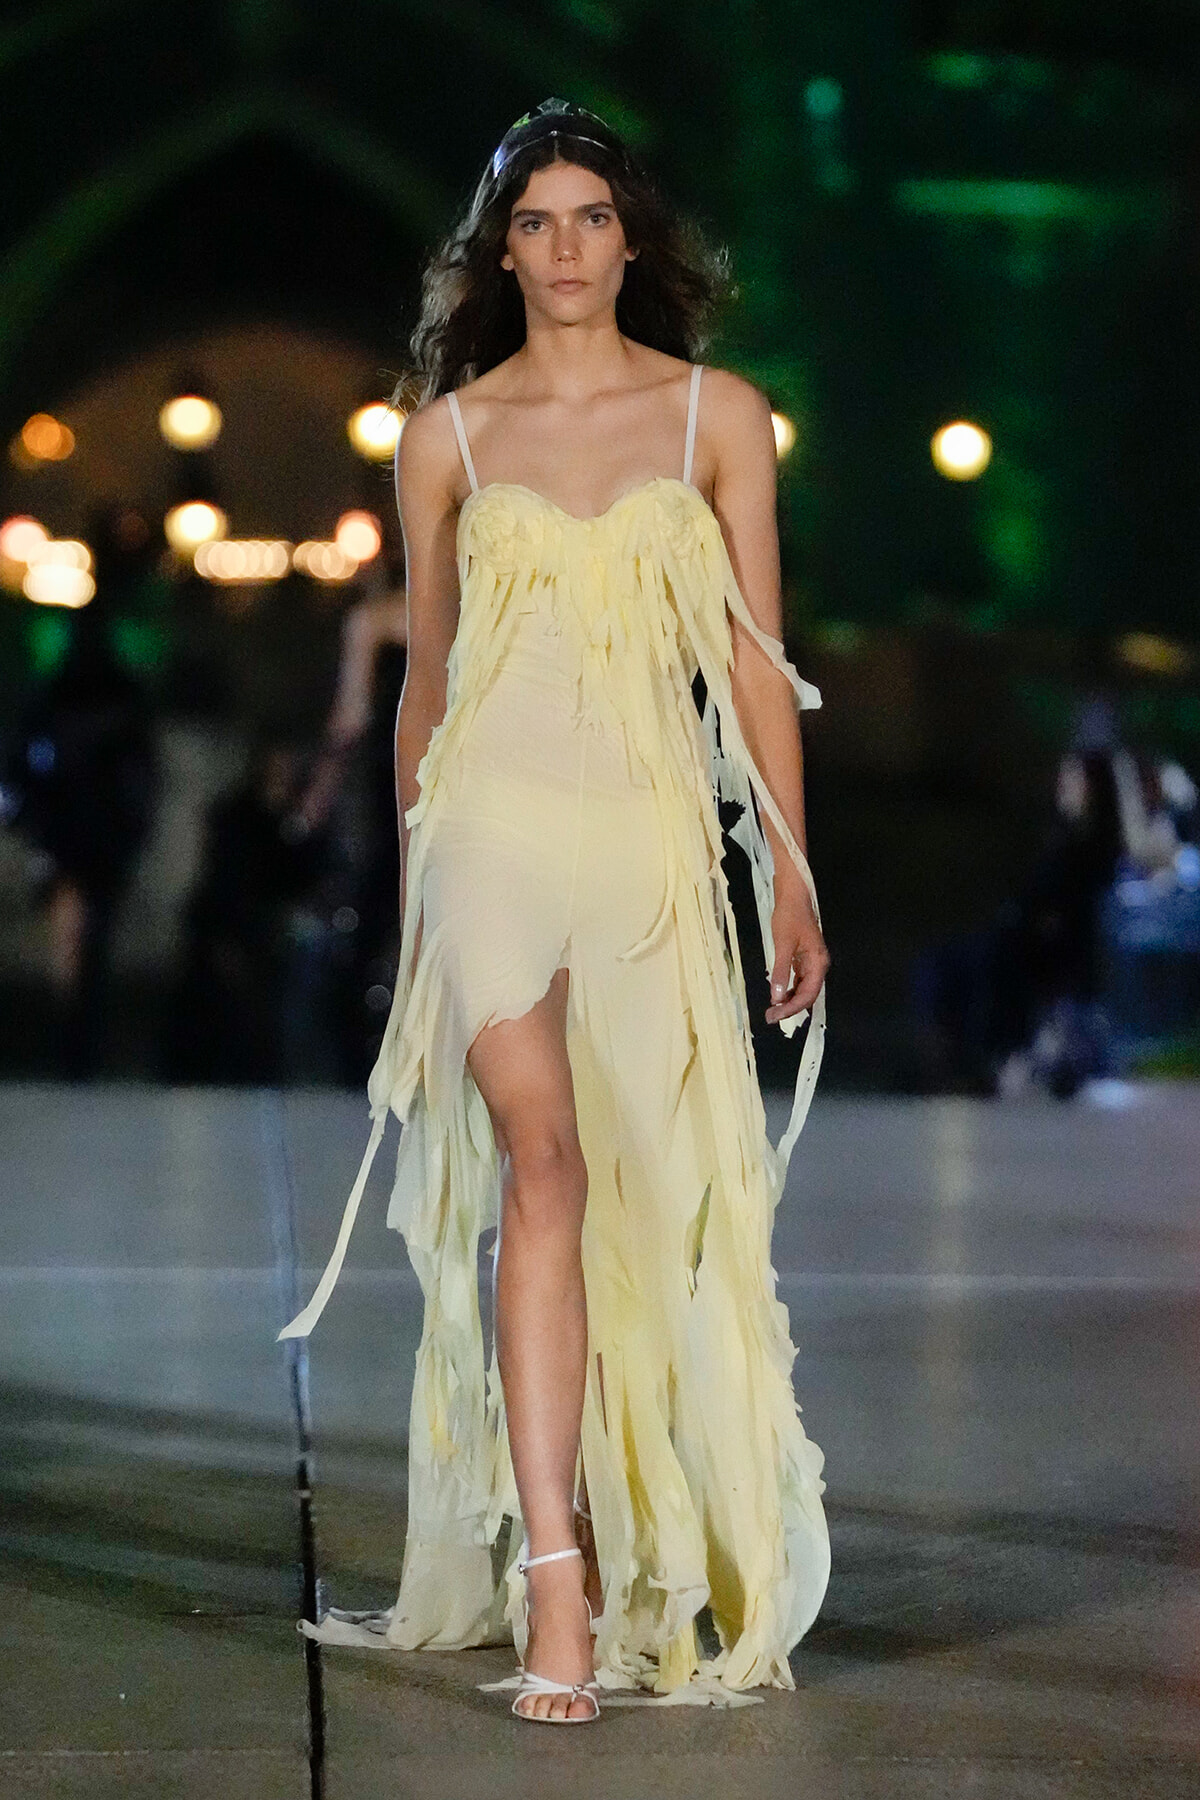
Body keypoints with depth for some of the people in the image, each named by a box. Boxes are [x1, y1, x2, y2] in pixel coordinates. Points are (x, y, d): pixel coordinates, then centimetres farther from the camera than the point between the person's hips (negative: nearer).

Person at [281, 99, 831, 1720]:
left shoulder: (719, 417, 7)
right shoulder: (448, 438, 8)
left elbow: (758, 662, 6)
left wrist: (791, 882, 2)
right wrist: (411, 889, 18)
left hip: (654, 838, 1)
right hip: (494, 824, -1)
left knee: (651, 1204, 4)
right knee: (542, 1164, -17)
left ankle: (653, 1570, 21)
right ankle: (553, 1580, -22)